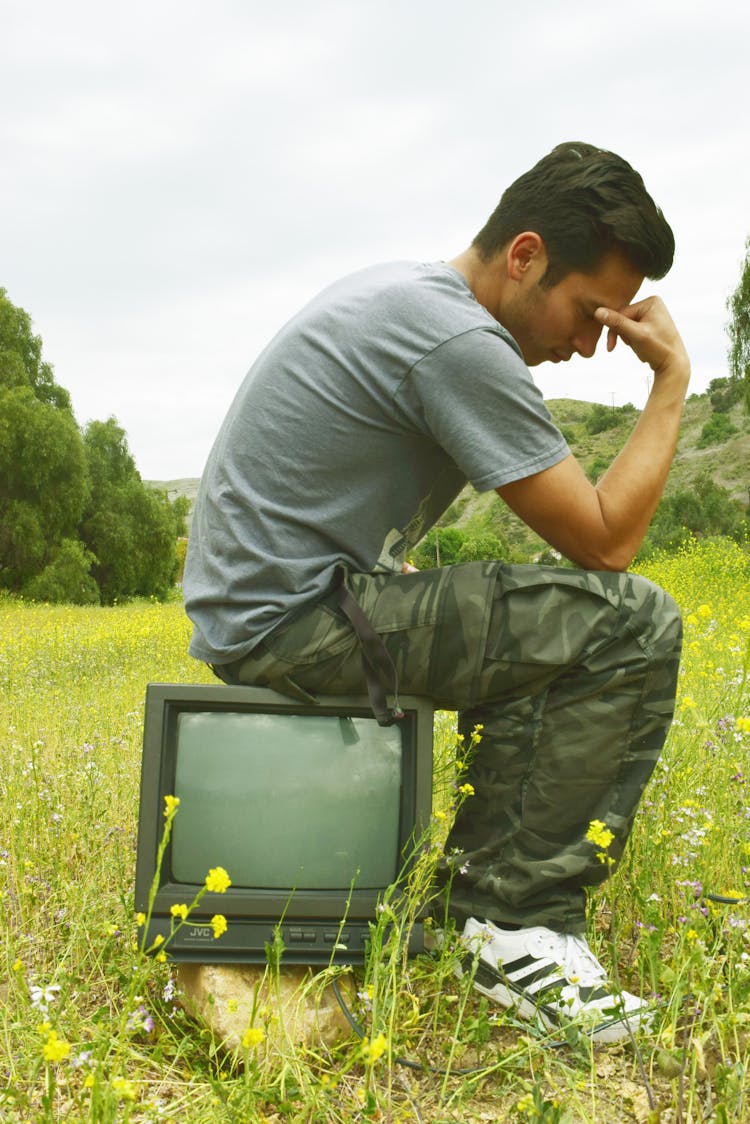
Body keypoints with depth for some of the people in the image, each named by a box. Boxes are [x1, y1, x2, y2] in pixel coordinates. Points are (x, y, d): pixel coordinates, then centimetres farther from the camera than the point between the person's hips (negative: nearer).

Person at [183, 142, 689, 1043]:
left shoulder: (394, 292, 14)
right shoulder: (461, 342, -18)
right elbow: (606, 542, -13)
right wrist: (673, 380, -4)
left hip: (246, 600, 11)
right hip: (294, 619, -11)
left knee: (535, 622, 25)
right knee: (634, 625, -12)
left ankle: (481, 884, 21)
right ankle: (521, 925, -4)